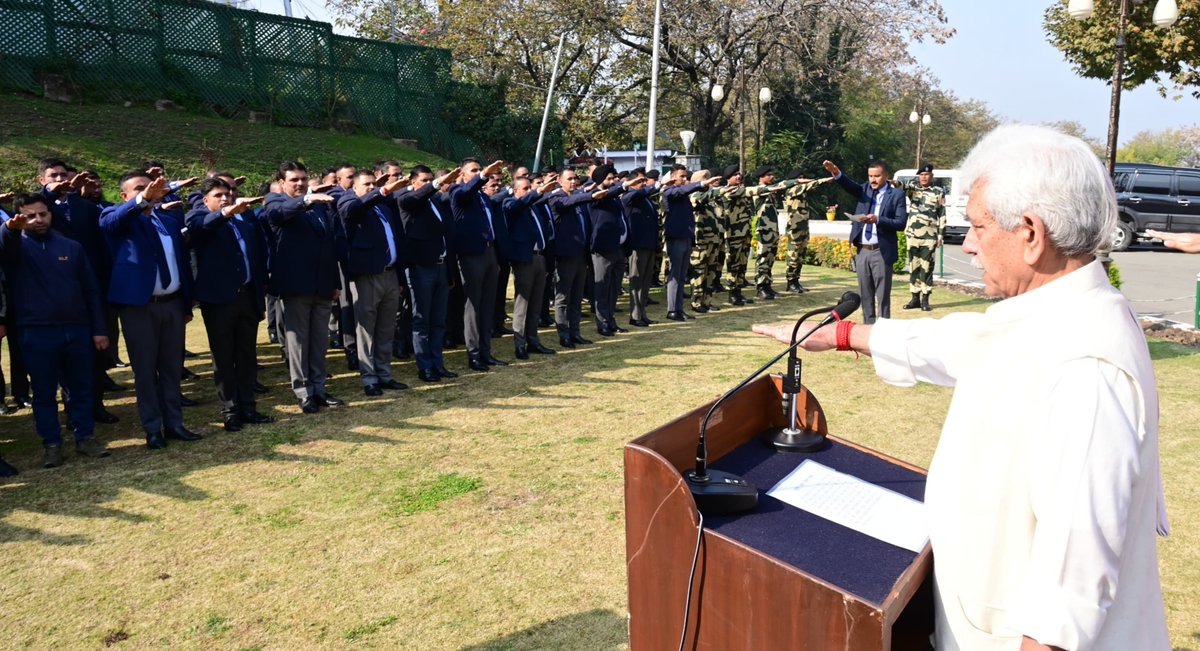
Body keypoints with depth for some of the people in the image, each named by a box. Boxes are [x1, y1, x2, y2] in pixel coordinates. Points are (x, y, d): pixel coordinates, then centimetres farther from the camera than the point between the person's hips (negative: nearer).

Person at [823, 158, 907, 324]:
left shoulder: (897, 195, -2)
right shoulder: (865, 189, 10)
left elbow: (901, 223, -8)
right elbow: (850, 187, -9)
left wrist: (878, 219, -21)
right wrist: (837, 174, -28)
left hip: (881, 252, -4)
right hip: (862, 251, 5)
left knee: (882, 295, 0)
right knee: (865, 295, 11)